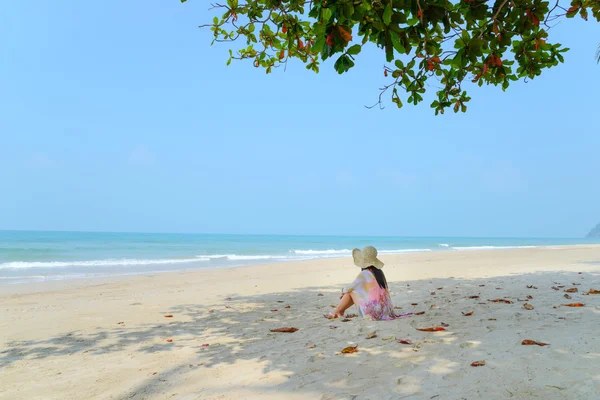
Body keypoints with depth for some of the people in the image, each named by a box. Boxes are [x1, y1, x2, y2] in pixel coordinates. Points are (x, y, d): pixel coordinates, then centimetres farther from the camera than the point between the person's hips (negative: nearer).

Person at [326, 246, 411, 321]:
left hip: (372, 312, -7)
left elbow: (350, 288, -1)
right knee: (357, 292, 23)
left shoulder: (364, 274, -13)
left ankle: (336, 312, 20)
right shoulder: (379, 272, 6)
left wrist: (343, 291, 20)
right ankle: (340, 311, 29)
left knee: (351, 292, 6)